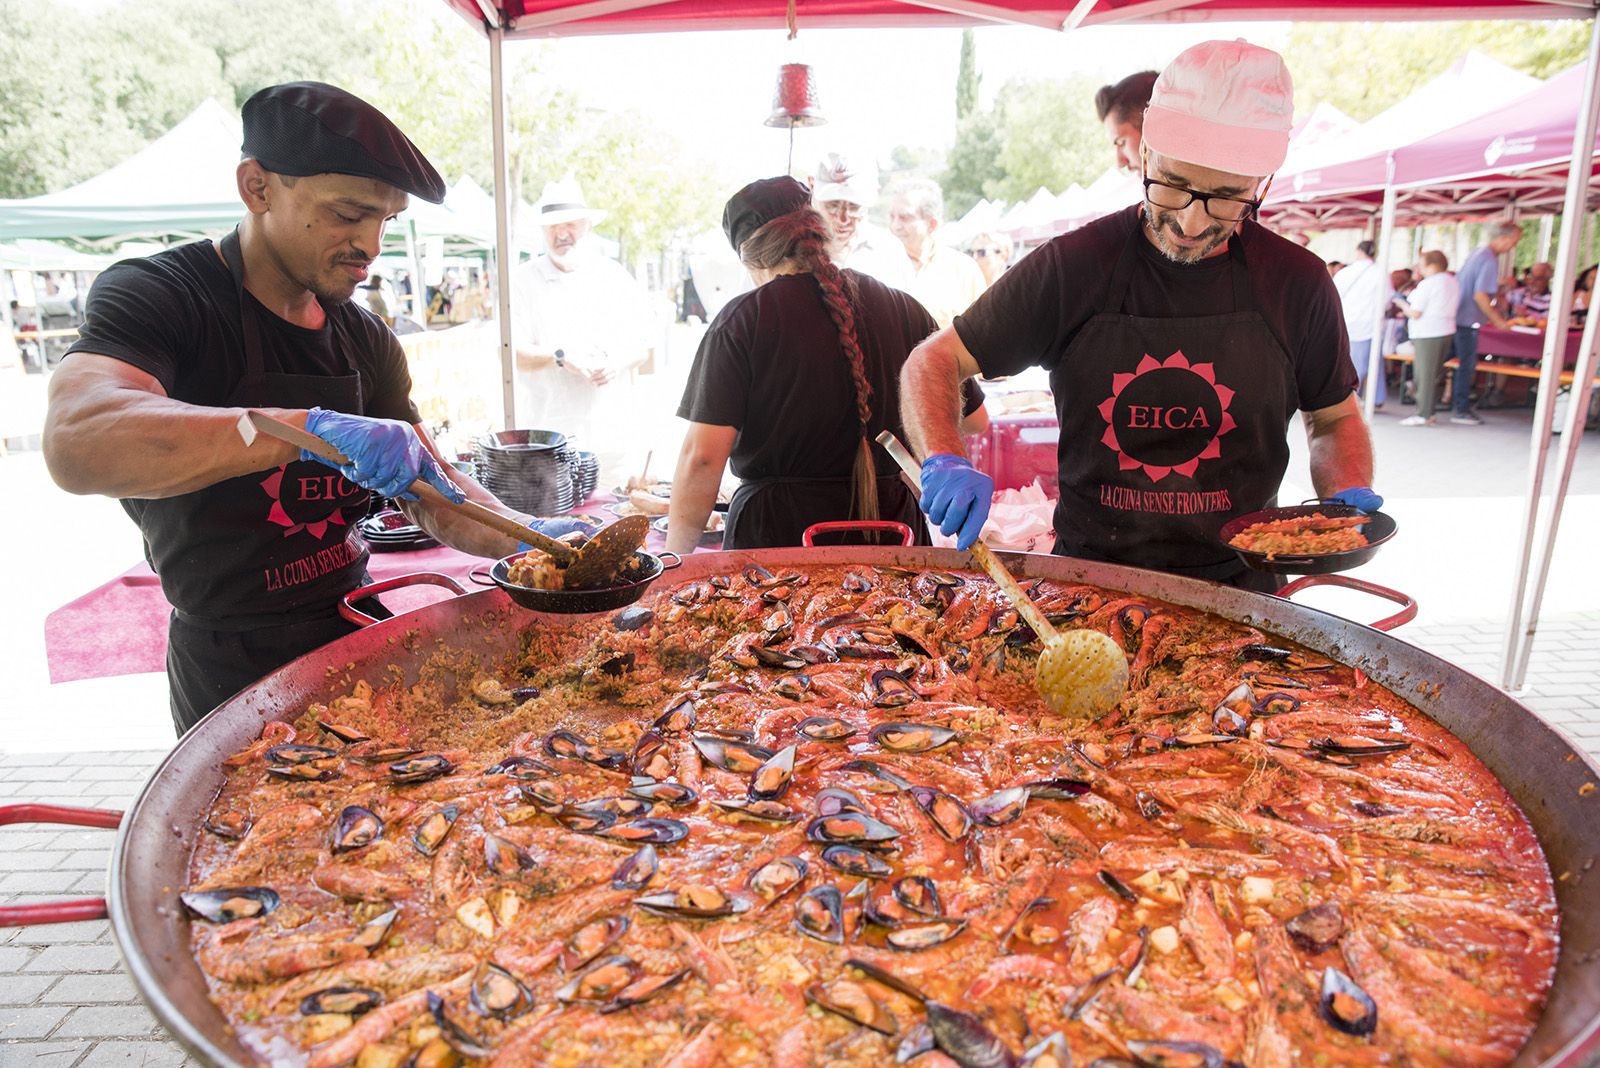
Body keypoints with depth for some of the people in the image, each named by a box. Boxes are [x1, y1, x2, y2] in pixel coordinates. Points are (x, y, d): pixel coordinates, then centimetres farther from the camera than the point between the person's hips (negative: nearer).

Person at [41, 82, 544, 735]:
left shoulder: (365, 339, 5)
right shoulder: (156, 296, -13)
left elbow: (434, 492, 5)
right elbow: (77, 443, -34)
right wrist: (312, 429, -43)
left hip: (356, 636, 6)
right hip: (234, 676, -6)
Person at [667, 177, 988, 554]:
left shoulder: (742, 319, -7)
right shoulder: (903, 308, 2)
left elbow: (702, 457, -14)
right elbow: (974, 420, 10)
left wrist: (675, 553, -2)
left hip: (777, 535, -3)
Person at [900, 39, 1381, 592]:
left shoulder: (1297, 282, 0)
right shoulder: (1071, 267, -6)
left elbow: (1334, 419, 17)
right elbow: (932, 363, -2)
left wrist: (1348, 496, -3)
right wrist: (944, 461, -21)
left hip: (1236, 584, 3)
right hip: (1086, 581, -2)